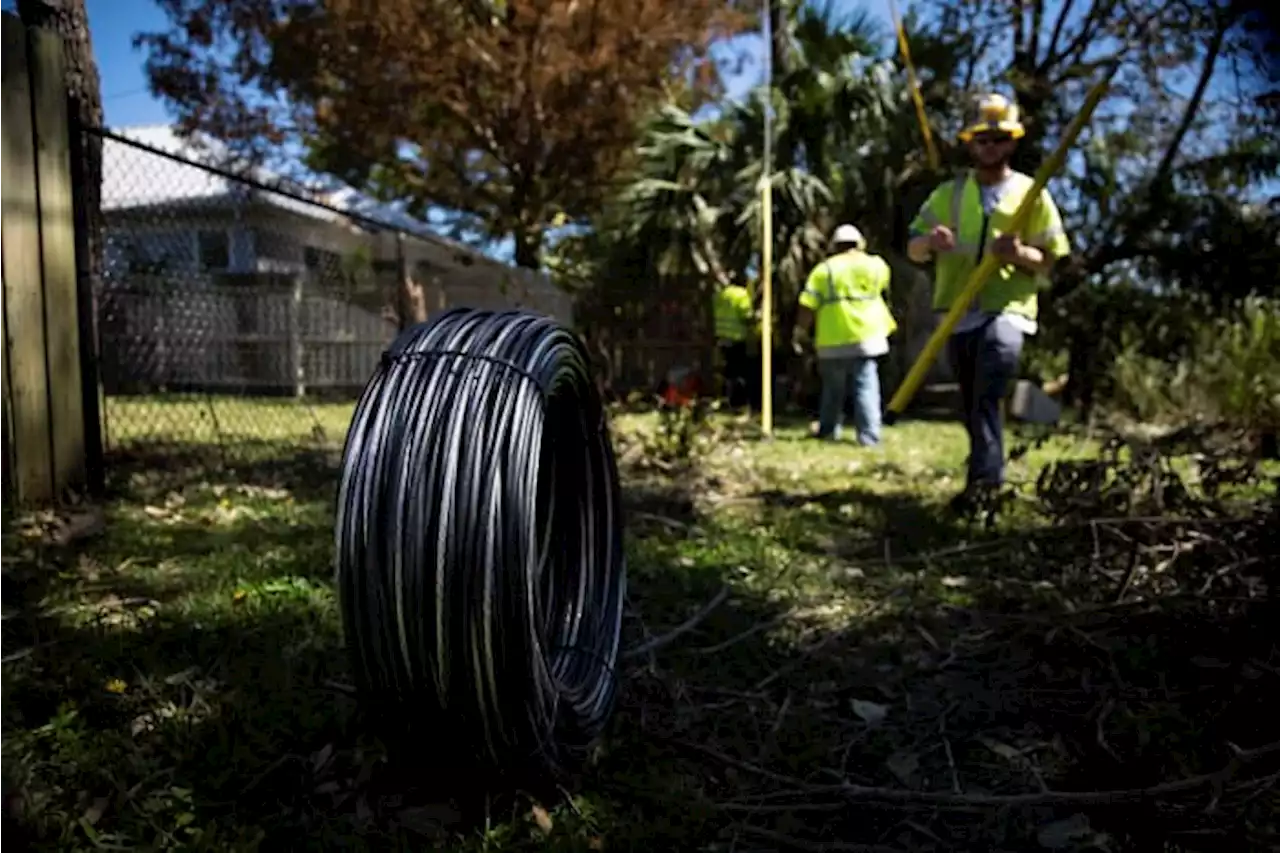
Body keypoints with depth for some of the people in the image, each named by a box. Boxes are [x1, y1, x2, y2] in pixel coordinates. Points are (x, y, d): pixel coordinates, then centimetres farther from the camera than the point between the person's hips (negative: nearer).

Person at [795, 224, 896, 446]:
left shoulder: (824, 269, 3)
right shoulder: (875, 265, 8)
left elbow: (807, 306, -2)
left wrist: (801, 330, 11)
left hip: (832, 341, 0)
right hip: (865, 336, 0)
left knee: (833, 389, 14)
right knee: (866, 387, -2)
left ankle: (828, 429, 26)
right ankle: (869, 436, -9)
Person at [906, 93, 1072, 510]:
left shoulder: (1031, 194, 6)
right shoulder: (948, 194, 13)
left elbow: (1052, 258, 4)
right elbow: (913, 250, 7)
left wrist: (1020, 254, -19)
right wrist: (930, 242, -18)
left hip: (1007, 309, -4)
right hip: (958, 314, 4)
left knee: (988, 393, -26)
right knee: (970, 406, 10)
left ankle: (984, 475, -32)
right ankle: (988, 473, 25)